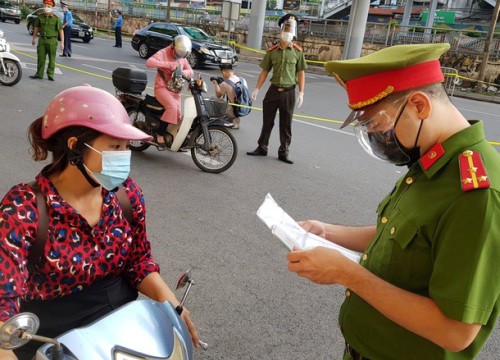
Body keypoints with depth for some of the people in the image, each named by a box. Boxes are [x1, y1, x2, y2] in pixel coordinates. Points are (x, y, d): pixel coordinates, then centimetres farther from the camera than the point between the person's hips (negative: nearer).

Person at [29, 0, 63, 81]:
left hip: (52, 41, -3)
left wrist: (62, 43, -13)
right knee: (40, 58, 5)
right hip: (42, 40, 3)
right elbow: (36, 28, 16)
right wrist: (34, 39, 19)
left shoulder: (56, 18, -6)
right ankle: (39, 74, 13)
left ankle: (50, 75, 11)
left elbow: (61, 31, -7)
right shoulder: (40, 16, 5)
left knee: (52, 59, 3)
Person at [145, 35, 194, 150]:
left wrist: (183, 72, -8)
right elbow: (149, 62, -24)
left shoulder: (182, 58, 14)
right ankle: (160, 135, -24)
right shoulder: (164, 53, -8)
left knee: (177, 115, -2)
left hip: (175, 90, 7)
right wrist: (169, 64, -30)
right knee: (172, 107, -31)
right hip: (162, 88, -7)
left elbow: (191, 71, 16)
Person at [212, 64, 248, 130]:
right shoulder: (243, 80, -2)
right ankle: (235, 120, 21)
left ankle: (234, 120, 13)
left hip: (234, 112, -5)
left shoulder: (225, 84, -17)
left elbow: (218, 95, 2)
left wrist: (216, 83, 18)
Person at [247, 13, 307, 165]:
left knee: (286, 125, 5)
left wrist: (301, 93, -5)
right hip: (273, 90, 2)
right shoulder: (272, 51, 4)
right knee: (267, 122, 9)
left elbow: (301, 73, 0)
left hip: (288, 92, -1)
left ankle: (283, 152, 14)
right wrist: (256, 89, 4)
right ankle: (262, 148, 22)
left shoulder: (298, 51, 0)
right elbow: (265, 71, 8)